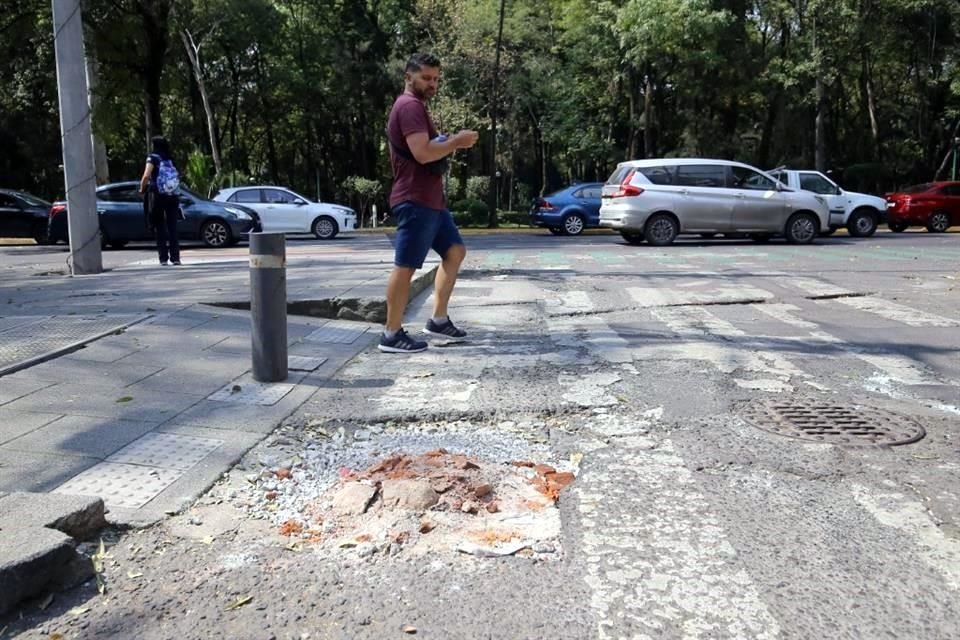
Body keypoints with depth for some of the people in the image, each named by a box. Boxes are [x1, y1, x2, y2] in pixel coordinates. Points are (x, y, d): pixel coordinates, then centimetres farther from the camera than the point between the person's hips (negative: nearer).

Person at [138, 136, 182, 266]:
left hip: (157, 196, -3)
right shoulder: (171, 159, 12)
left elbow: (146, 176, -13)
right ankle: (175, 257, 0)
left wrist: (142, 188, 2)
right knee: (172, 228, 5)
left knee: (160, 228, 3)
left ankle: (164, 258, 0)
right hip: (172, 196, 3)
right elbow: (176, 177, 6)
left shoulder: (153, 158, -2)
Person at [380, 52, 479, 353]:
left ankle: (438, 320, 19)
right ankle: (391, 335, -1)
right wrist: (457, 141, -12)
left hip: (431, 199, 11)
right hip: (415, 201, -11)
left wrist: (451, 142, 12)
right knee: (406, 266, -8)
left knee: (455, 251, 14)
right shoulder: (410, 106, -12)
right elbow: (423, 153, -24)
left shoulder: (416, 107, 23)